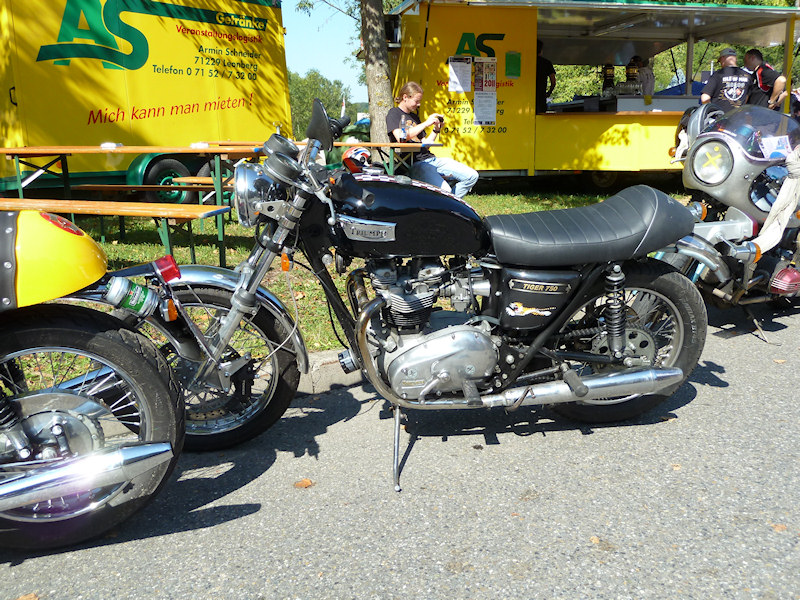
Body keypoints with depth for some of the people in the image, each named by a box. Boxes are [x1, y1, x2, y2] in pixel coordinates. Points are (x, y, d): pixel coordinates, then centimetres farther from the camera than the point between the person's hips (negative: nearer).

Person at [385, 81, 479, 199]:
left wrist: (436, 129, 9)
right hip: (415, 164, -8)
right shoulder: (394, 113, 3)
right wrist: (426, 123, -15)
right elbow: (401, 137, -18)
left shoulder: (414, 116, 25)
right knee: (445, 191, -31)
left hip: (430, 159, 8)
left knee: (472, 176, -3)